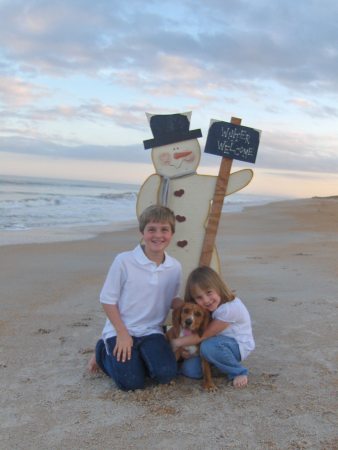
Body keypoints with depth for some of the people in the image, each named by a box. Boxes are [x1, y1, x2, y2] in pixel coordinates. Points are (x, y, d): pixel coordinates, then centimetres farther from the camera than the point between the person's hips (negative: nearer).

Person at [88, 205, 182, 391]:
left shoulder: (175, 267, -4)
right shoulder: (124, 261, -15)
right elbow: (108, 300, -8)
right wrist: (122, 334, -12)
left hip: (151, 331, 3)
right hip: (120, 331, -3)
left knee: (166, 374, -19)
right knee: (131, 383, -15)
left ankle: (138, 357, 13)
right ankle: (103, 352, 16)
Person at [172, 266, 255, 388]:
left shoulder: (229, 308, -29)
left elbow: (204, 335, -24)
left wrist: (176, 342, -17)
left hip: (238, 345, -7)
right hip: (218, 342, 7)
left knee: (208, 347, -36)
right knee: (189, 369, -13)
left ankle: (238, 372, -13)